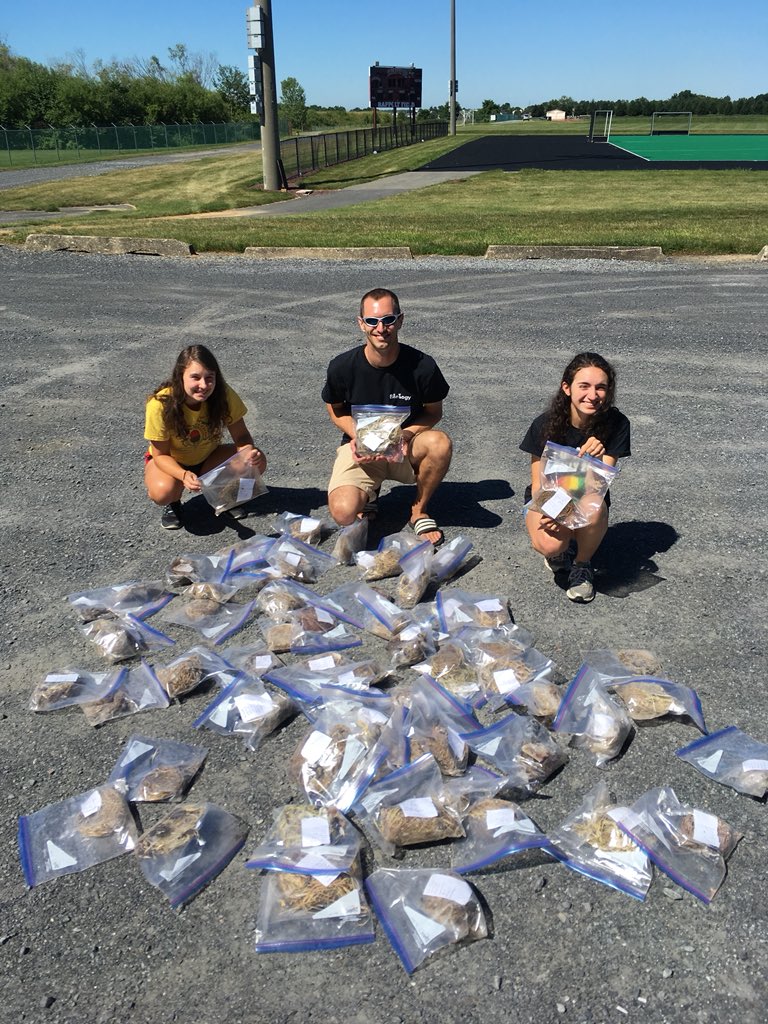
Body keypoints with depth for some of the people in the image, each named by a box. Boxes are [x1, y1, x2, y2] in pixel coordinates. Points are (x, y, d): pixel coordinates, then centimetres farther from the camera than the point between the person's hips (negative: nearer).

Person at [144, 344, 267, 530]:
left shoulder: (223, 395, -24)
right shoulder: (161, 404, -31)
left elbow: (241, 436, -14)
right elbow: (161, 455, -22)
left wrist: (249, 450, -39)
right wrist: (184, 475, -43)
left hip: (208, 459, 3)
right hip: (170, 462, -2)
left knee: (257, 462, -23)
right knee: (163, 491, -37)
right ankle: (173, 504, 1)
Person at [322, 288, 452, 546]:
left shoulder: (422, 366, -15)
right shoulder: (342, 367, -13)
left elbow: (433, 412, 0)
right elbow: (336, 411, 4)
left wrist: (407, 434, -20)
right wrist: (358, 438, -16)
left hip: (405, 448, 1)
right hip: (361, 448, 0)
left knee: (440, 443, -35)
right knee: (343, 512, -28)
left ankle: (419, 511, -6)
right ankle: (368, 493, 13)